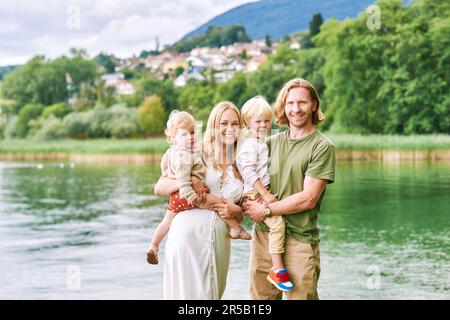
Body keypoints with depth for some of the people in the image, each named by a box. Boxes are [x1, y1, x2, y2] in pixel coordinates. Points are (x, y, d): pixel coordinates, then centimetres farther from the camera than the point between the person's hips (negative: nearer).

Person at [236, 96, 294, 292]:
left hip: (264, 192, 10)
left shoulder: (261, 143, 18)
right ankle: (277, 269, -18)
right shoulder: (249, 146, -12)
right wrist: (266, 195, -22)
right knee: (277, 223, -20)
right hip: (255, 194, -10)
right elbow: (249, 173, -21)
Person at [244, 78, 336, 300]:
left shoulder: (322, 147, -5)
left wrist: (266, 210, -9)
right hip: (263, 236, 5)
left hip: (299, 240, -5)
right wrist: (246, 205, -5)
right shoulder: (272, 142, 11)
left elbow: (308, 199, -11)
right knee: (261, 297, 11)